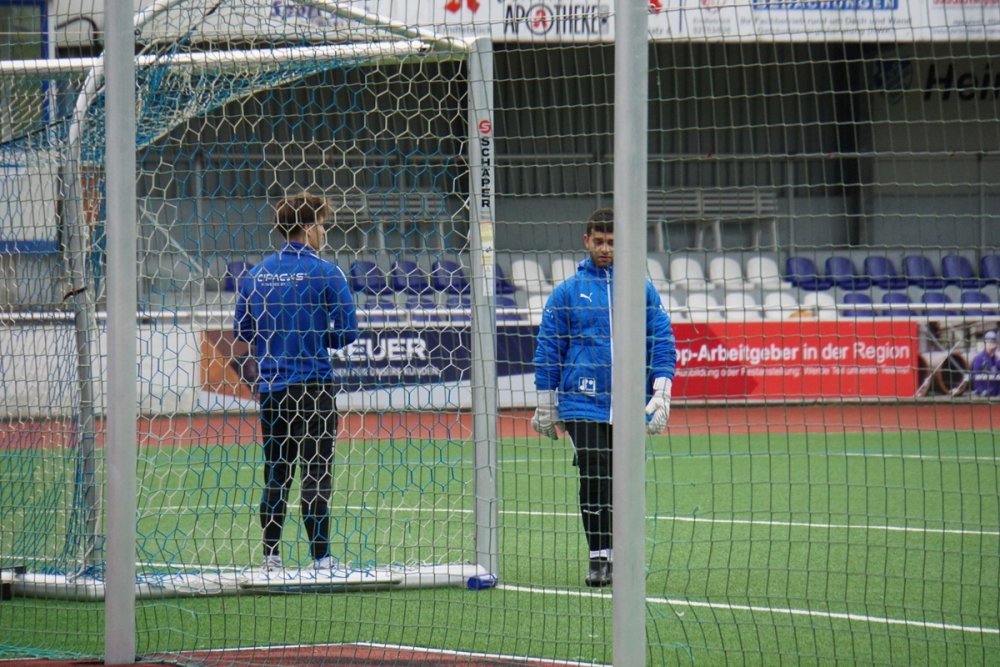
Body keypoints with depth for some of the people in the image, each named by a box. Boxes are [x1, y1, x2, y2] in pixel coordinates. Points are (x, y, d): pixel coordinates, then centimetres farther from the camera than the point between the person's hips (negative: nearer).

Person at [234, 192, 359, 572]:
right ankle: (320, 556, -4)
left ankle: (271, 556, 9)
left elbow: (242, 331, 11)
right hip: (312, 383, -5)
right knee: (315, 471, -3)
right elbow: (348, 331, -10)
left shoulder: (255, 275, 6)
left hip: (270, 386, 5)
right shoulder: (324, 273, -8)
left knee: (275, 474, 10)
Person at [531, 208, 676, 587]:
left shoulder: (642, 290, 9)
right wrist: (545, 406, 8)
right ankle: (598, 556, -5)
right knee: (594, 479, -11)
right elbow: (548, 348, 9)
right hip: (582, 405, -1)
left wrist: (662, 391, -3)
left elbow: (662, 341, 8)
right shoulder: (568, 292, 6)